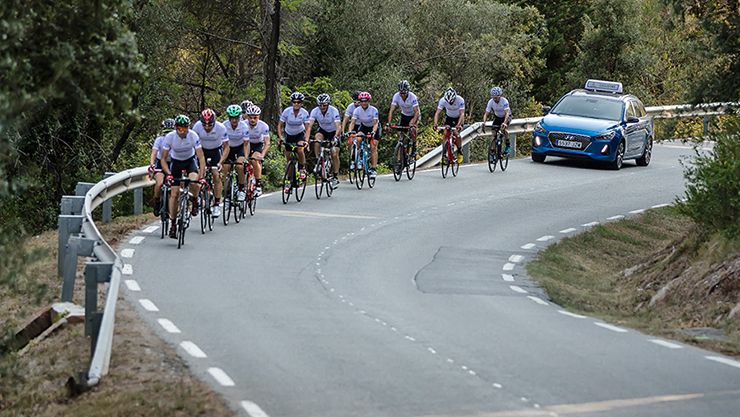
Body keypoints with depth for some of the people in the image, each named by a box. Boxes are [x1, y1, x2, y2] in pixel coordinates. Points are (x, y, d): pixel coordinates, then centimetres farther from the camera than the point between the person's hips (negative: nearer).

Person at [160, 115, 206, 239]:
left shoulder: (193, 136, -27)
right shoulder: (169, 137, -26)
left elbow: (201, 157, -27)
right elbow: (163, 158, -18)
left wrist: (201, 175, -38)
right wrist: (168, 174, -33)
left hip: (190, 160, -1)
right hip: (176, 162, 1)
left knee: (194, 182, -31)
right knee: (174, 194, -7)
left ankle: (194, 201, 1)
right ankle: (173, 224, 4)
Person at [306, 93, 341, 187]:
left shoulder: (334, 111, -29)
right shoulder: (315, 111, -23)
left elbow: (338, 126, -37)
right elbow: (309, 126, -29)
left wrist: (335, 137, -54)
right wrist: (306, 139, -43)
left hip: (333, 132, -2)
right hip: (323, 130, 2)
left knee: (334, 154, -12)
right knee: (317, 139, -32)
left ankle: (335, 177, 0)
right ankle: (318, 163, -20)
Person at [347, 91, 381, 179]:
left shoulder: (373, 110, -25)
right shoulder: (357, 110, -18)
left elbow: (375, 123, -31)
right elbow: (353, 122, -23)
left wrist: (373, 132, -48)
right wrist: (350, 131, -40)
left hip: (373, 128, -3)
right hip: (363, 127, 3)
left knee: (373, 147, -15)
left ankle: (373, 169, -16)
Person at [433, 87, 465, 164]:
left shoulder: (460, 100, -32)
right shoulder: (443, 100, -26)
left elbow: (462, 114, -37)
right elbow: (437, 113, -29)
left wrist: (458, 125, -51)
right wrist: (435, 124, -44)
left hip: (458, 118, -2)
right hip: (448, 117, 2)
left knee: (456, 133, -22)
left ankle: (460, 152, 0)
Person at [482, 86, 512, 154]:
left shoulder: (504, 101, -32)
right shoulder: (490, 102, -22)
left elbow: (507, 113, -41)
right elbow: (486, 113, -21)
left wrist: (504, 123, -57)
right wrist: (484, 123, -39)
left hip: (506, 117, -4)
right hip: (497, 117, 4)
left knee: (504, 129, -31)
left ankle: (508, 145, -16)